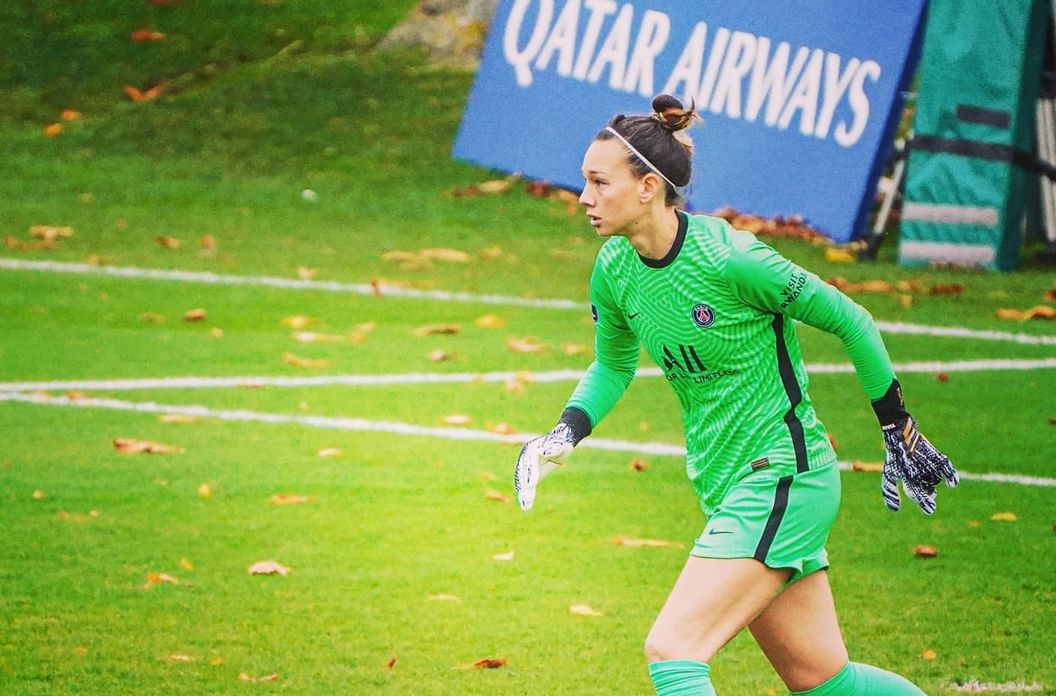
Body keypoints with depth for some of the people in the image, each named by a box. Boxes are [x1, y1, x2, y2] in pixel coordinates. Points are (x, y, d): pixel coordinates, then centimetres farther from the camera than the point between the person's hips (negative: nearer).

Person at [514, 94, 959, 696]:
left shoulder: (728, 258, -21)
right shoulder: (615, 269, 0)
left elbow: (849, 321, -9)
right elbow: (614, 365, 19)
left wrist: (899, 434, -1)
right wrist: (567, 433, 1)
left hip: (783, 477, -8)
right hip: (725, 489, 8)